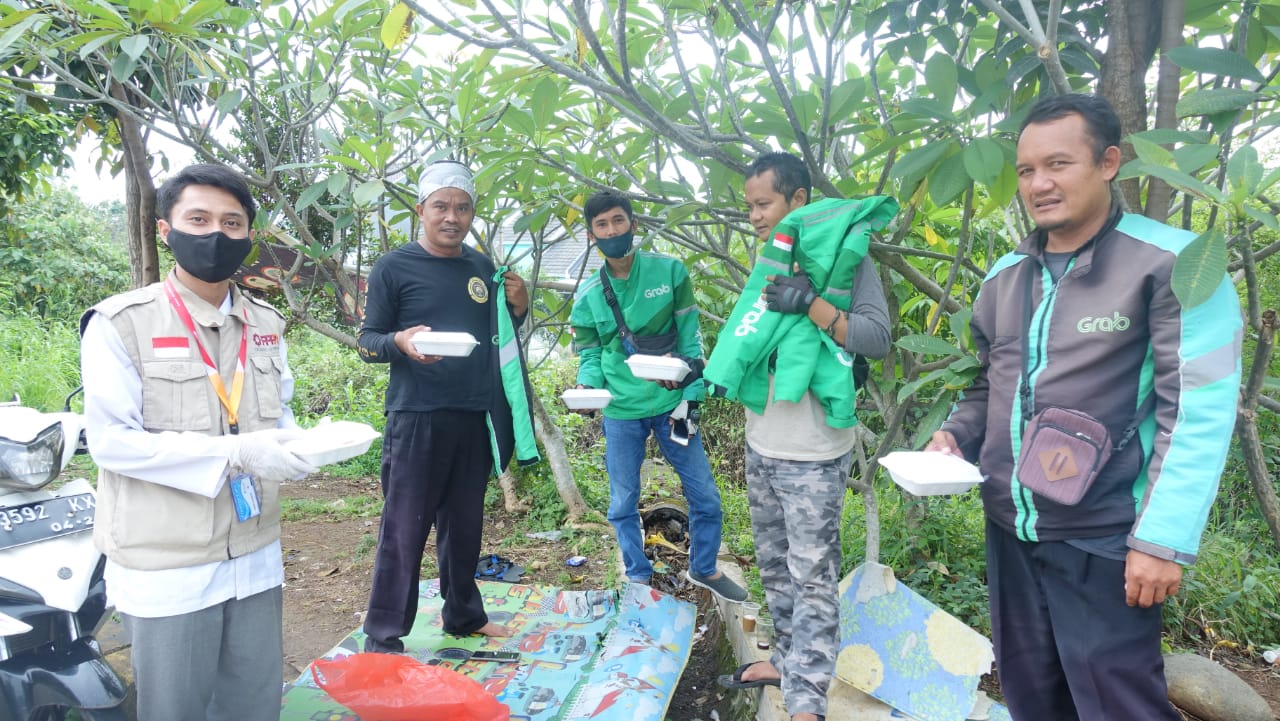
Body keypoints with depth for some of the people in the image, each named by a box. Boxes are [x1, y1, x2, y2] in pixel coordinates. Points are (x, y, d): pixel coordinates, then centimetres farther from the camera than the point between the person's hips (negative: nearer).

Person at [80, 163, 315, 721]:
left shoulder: (265, 325, 8)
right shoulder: (121, 323, -9)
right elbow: (111, 439, -14)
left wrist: (295, 444, -6)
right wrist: (232, 454, -22)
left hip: (255, 557, 5)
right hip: (166, 566, -5)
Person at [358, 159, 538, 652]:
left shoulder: (482, 267, 11)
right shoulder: (394, 267, -4)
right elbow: (367, 341, -2)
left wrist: (517, 308, -1)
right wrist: (400, 342, -24)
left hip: (474, 417, 5)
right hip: (416, 418, -5)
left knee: (464, 524, 15)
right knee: (404, 529, -1)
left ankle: (463, 614, 30)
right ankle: (383, 637, 11)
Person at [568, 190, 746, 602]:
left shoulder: (670, 271, -5)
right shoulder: (588, 295, -1)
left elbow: (690, 338, -2)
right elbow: (590, 356, 3)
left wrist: (692, 398, -6)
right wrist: (588, 388, -18)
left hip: (670, 404, 0)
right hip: (621, 413, 0)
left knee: (705, 496, 8)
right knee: (623, 504, 10)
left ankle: (704, 569, 32)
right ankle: (639, 578, 31)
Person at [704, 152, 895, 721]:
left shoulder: (842, 258, -10)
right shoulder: (771, 260, 12)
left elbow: (877, 339, -17)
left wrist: (811, 303, -24)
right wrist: (704, 368, 10)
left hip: (811, 456, -8)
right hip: (760, 446, 8)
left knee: (811, 576, -1)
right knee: (774, 565, 18)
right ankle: (788, 658, 35)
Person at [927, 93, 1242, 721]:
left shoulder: (1171, 263, -12)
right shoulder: (1003, 276, 9)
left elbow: (1198, 412, -16)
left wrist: (1164, 538, -19)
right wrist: (956, 435, -1)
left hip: (1105, 540, -6)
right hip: (1009, 528, 6)